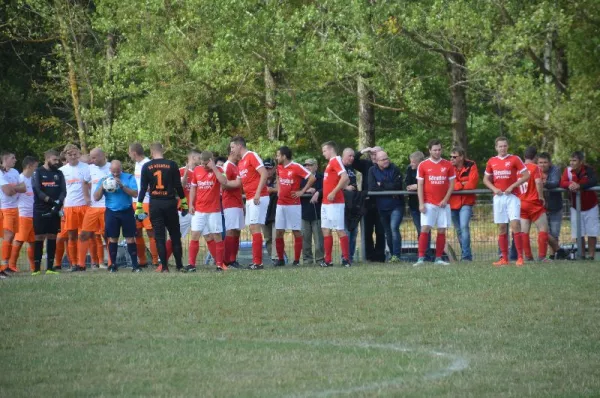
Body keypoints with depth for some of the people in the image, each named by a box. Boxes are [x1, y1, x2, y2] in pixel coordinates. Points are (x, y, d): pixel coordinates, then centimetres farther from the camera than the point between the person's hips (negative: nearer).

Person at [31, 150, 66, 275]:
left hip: (54, 211, 4)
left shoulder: (59, 174, 12)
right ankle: (36, 268, -3)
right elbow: (37, 191, -9)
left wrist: (59, 204, -13)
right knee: (39, 238, -4)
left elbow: (63, 191, 4)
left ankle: (50, 267, 7)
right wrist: (51, 201, -18)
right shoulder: (38, 173, 1)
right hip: (40, 211, -4)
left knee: (52, 238, 4)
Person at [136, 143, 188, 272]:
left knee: (159, 237, 3)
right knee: (175, 235, 9)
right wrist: (184, 203, 6)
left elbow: (143, 188, -2)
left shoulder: (146, 167, -1)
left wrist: (139, 207, 2)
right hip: (170, 203, 0)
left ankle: (164, 267, -2)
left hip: (155, 204, 0)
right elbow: (178, 186, -1)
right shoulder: (171, 165, -2)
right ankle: (179, 265, 8)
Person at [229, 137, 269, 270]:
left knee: (255, 228, -12)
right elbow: (239, 182, 27)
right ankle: (256, 261, 8)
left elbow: (264, 173, -16)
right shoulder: (240, 163, 19)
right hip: (250, 199, 9)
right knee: (252, 229, 6)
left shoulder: (252, 156, -8)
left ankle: (258, 262, -14)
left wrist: (258, 193, -21)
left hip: (258, 198, -9)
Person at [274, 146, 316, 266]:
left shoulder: (296, 167, -11)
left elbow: (312, 178, -14)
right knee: (278, 232, 2)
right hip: (280, 204, 7)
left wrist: (302, 191, -12)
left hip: (293, 205, -7)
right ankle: (280, 259, 9)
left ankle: (296, 260, 0)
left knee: (296, 232, -2)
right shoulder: (279, 167, 10)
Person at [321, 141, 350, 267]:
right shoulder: (331, 163, 17)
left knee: (340, 230, -8)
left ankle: (346, 259, -7)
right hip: (326, 203, 10)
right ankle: (328, 260, 12)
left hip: (335, 202, -10)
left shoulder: (336, 161, -11)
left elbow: (345, 178, -23)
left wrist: (334, 192, -23)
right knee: (326, 230, 9)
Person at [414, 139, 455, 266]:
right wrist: (421, 203, -7)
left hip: (443, 204, 2)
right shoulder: (423, 165, 2)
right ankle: (421, 258, -10)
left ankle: (439, 258, 7)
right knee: (425, 229, -10)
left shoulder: (448, 165, 7)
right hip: (428, 203, -2)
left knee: (442, 231, 2)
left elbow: (451, 184, 7)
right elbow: (420, 185, 1)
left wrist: (445, 200, -5)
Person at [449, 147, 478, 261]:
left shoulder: (470, 166, -7)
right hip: (453, 203, 4)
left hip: (466, 202, -4)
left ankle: (466, 255, -17)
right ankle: (465, 254, 23)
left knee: (464, 227, -18)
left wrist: (457, 185, -8)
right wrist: (462, 185, -10)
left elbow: (472, 184, -15)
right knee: (459, 230, 12)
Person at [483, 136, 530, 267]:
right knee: (501, 228, 5)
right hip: (498, 197, 4)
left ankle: (520, 257, -14)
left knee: (515, 224, -16)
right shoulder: (491, 161, 10)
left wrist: (512, 186, -12)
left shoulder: (514, 159, -2)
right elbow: (486, 179, 18)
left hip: (512, 196, -4)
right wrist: (494, 188, -1)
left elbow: (526, 175, -4)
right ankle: (504, 259, 9)